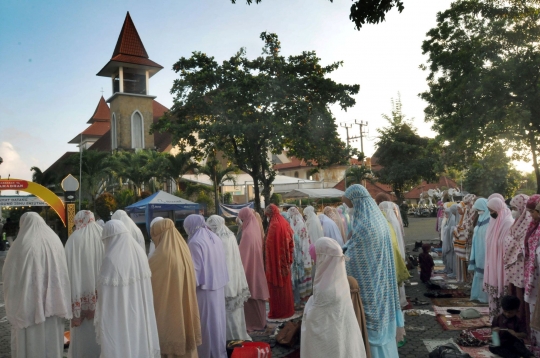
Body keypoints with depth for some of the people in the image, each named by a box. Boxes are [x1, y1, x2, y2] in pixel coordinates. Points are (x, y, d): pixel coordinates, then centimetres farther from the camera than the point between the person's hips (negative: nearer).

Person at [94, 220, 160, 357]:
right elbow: (147, 293, 6)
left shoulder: (111, 259, -19)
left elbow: (105, 296, -15)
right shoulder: (141, 254, -1)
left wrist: (100, 322, -4)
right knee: (140, 342, 17)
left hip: (118, 319, -6)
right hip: (140, 316, 6)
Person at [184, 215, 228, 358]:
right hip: (219, 285, 7)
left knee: (206, 323, 5)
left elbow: (195, 269, -17)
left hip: (204, 287, -7)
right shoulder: (215, 238, 5)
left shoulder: (195, 242, -17)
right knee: (218, 320, 17)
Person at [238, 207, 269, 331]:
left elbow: (244, 254, -20)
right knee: (257, 292, 16)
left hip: (249, 269, -8)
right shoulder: (256, 229, 5)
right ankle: (260, 321, 27)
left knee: (250, 296, 3)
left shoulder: (247, 233, -20)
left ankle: (253, 323, 12)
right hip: (257, 269, 8)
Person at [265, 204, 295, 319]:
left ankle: (278, 311, 14)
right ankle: (288, 309, 28)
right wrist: (288, 260, 11)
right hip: (285, 262, 7)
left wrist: (269, 265, -12)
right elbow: (291, 243, 7)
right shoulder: (285, 223, 5)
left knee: (276, 285, 4)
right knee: (285, 285, 17)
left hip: (276, 261, -7)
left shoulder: (274, 225, -18)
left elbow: (270, 245, -18)